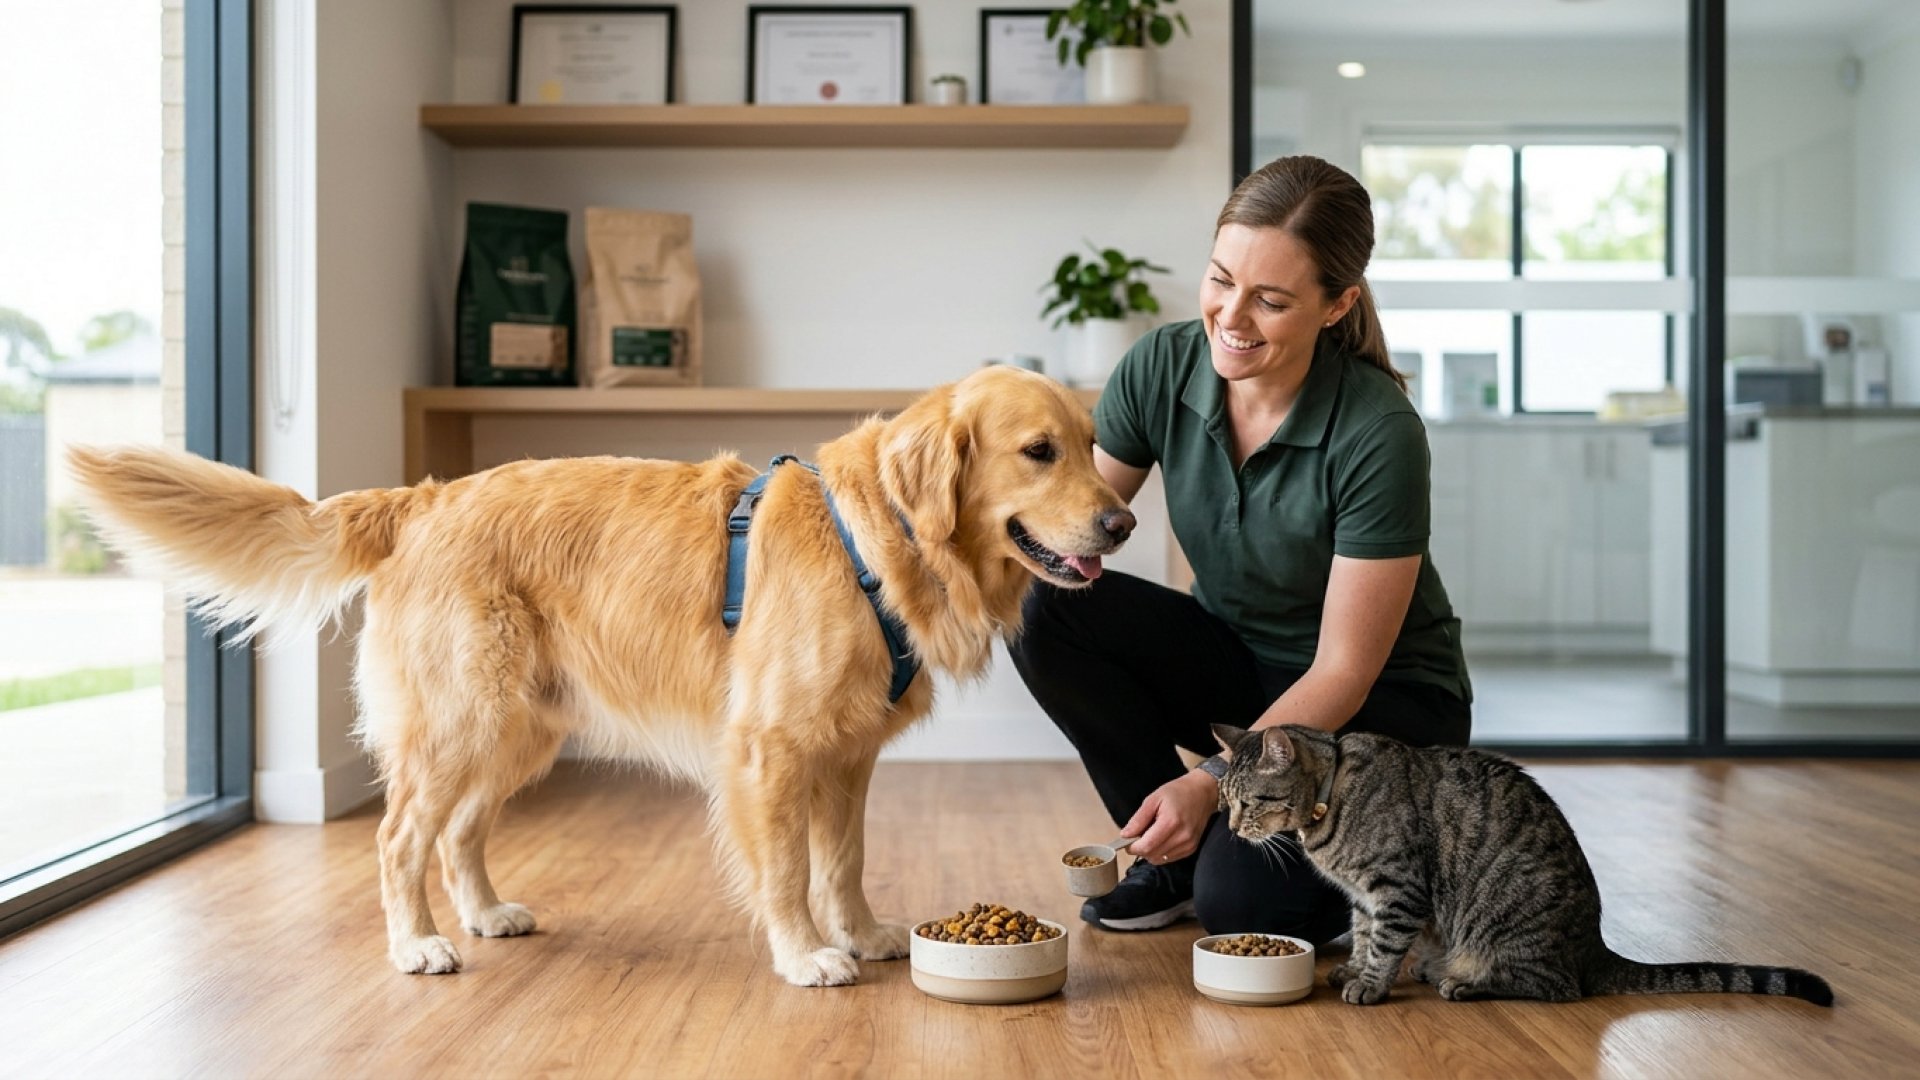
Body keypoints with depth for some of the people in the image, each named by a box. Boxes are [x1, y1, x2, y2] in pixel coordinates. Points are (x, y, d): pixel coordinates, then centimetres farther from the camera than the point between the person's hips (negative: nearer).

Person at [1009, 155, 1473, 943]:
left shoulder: (1378, 434, -27)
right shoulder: (1162, 368, -14)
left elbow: (1344, 672, -22)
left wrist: (1214, 781, -29)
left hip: (1380, 708, -5)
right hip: (1237, 666, 5)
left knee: (1241, 897, -29)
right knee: (1045, 606, -21)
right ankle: (1171, 852, -3)